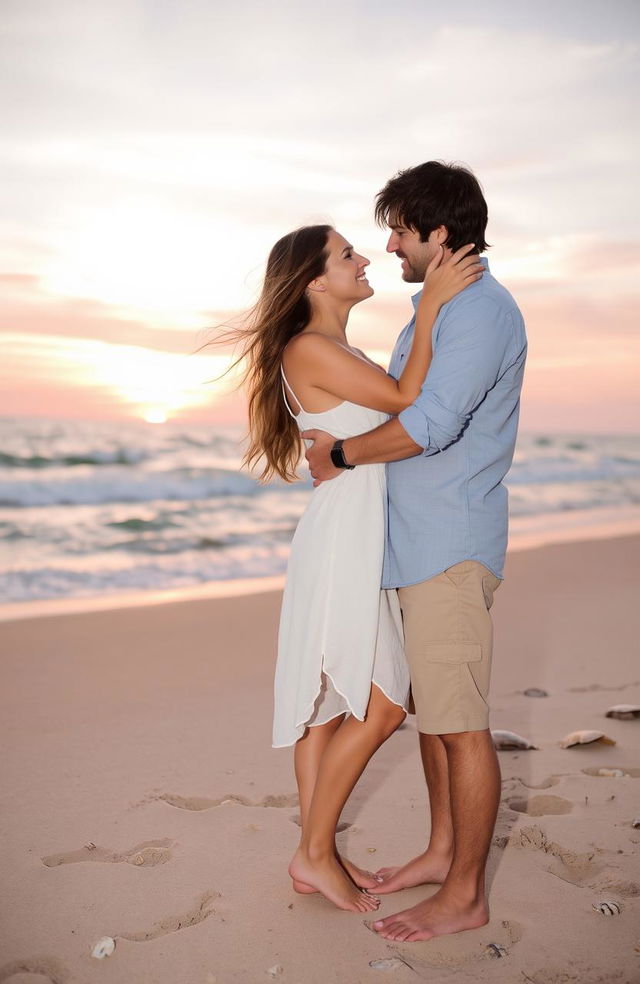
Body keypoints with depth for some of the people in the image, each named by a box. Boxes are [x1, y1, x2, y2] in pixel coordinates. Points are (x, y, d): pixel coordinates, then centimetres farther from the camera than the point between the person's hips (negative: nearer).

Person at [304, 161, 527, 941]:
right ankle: (442, 852, 30)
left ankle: (465, 895, 10)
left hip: (451, 546, -10)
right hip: (421, 543, 10)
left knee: (460, 723, -2)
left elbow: (429, 424, -23)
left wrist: (340, 454, -11)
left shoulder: (481, 309, -13)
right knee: (431, 709, 16)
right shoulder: (436, 310, 19)